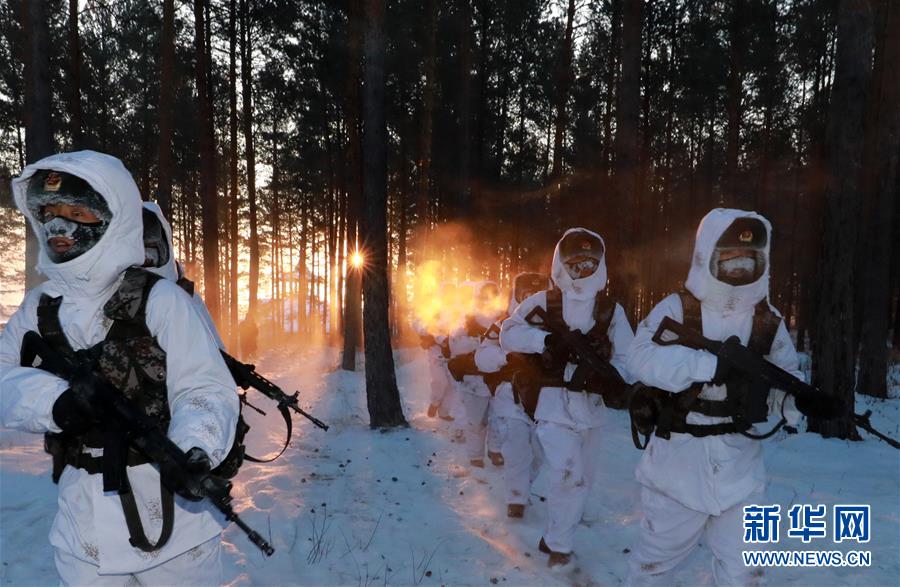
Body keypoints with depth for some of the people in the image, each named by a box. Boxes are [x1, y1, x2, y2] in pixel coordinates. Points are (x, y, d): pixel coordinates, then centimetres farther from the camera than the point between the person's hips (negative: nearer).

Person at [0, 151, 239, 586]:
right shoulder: (39, 307, 5)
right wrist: (59, 401, -25)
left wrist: (196, 452, -36)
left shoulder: (160, 300, -13)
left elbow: (205, 388, -18)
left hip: (170, 511, -4)